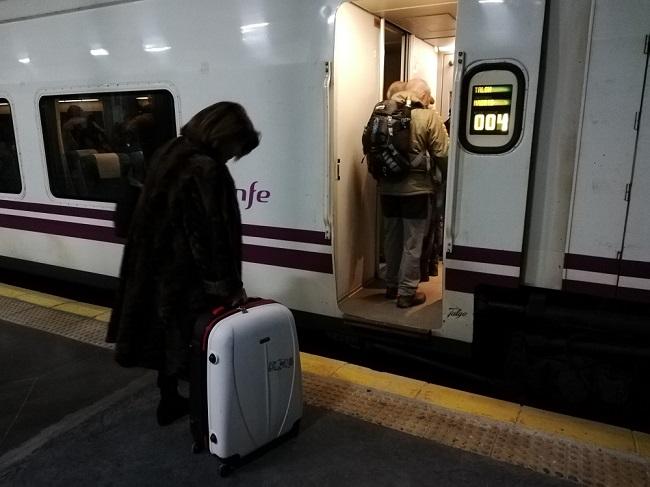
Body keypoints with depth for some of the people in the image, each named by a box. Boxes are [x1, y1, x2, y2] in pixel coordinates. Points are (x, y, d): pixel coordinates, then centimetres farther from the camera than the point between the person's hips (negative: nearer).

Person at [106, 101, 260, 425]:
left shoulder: (169, 153, 4)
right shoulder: (206, 170, -24)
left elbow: (158, 218, 10)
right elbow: (212, 236, -24)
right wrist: (228, 285, -14)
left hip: (153, 271, 9)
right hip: (186, 278, -9)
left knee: (164, 335, 21)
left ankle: (169, 402, 39)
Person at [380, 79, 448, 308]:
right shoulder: (429, 116, -8)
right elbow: (443, 154, -10)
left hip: (388, 187, 5)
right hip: (416, 188, -5)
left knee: (392, 238, 16)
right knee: (413, 243, 4)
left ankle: (391, 285, 28)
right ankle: (406, 293, 11)